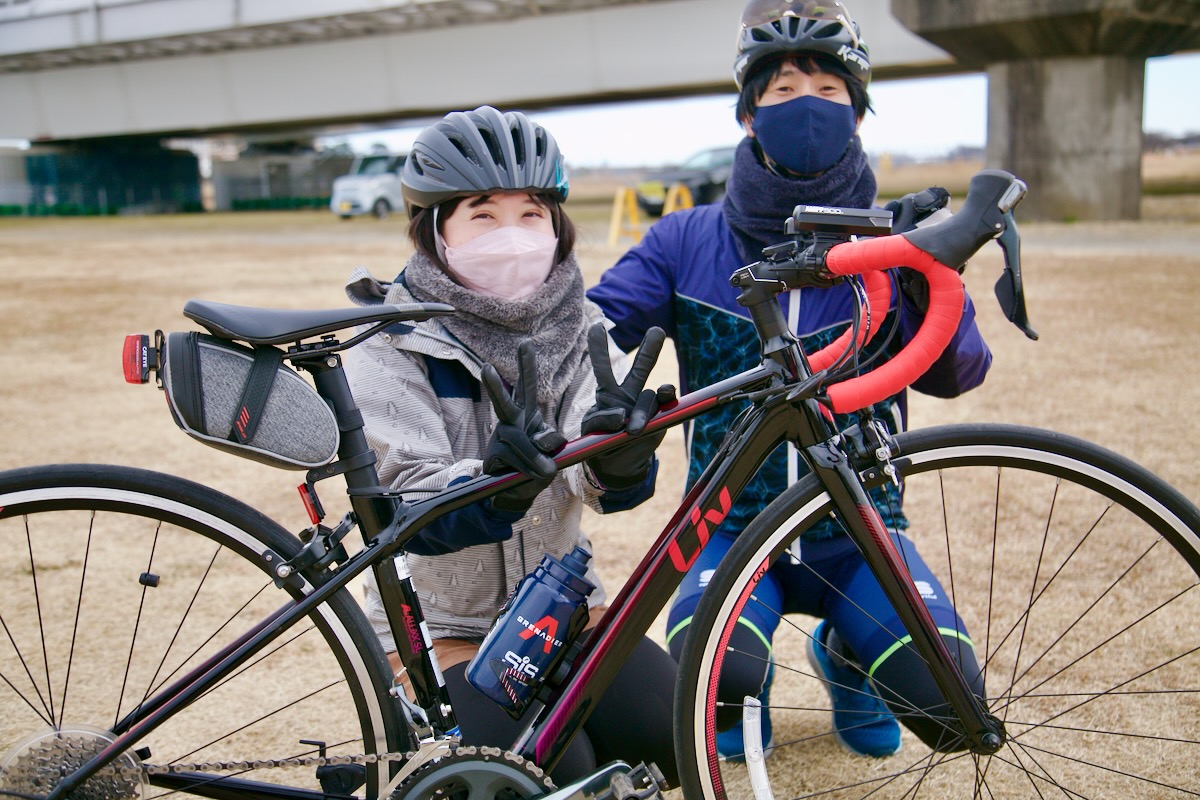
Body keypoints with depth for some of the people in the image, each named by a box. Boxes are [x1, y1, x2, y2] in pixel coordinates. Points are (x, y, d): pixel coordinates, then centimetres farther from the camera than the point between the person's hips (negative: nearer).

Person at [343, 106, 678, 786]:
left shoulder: (580, 329, -3)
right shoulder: (393, 346, -14)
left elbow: (595, 478, -19)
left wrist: (619, 456, -45)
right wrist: (495, 485, -47)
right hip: (441, 621, -3)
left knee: (669, 736, -15)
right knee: (551, 773, -21)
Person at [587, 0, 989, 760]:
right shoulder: (689, 241, 0)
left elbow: (956, 373, -10)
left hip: (856, 532, 1)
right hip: (732, 527, -1)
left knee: (949, 701, -19)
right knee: (713, 675, -29)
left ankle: (843, 654, 18)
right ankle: (746, 683, 12)